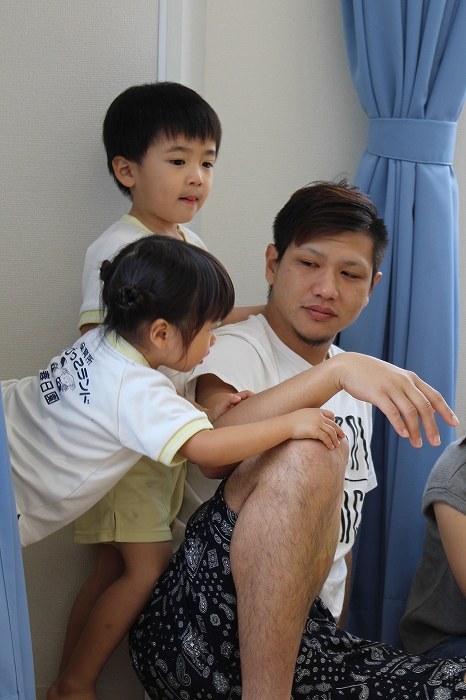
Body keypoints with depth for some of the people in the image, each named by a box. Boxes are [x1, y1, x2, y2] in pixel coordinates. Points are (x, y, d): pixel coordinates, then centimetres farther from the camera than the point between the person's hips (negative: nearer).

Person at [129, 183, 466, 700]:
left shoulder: (360, 383, 18)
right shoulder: (234, 345, -2)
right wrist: (335, 372, -33)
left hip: (305, 632, 5)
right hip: (200, 623, -5)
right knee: (309, 447, -31)